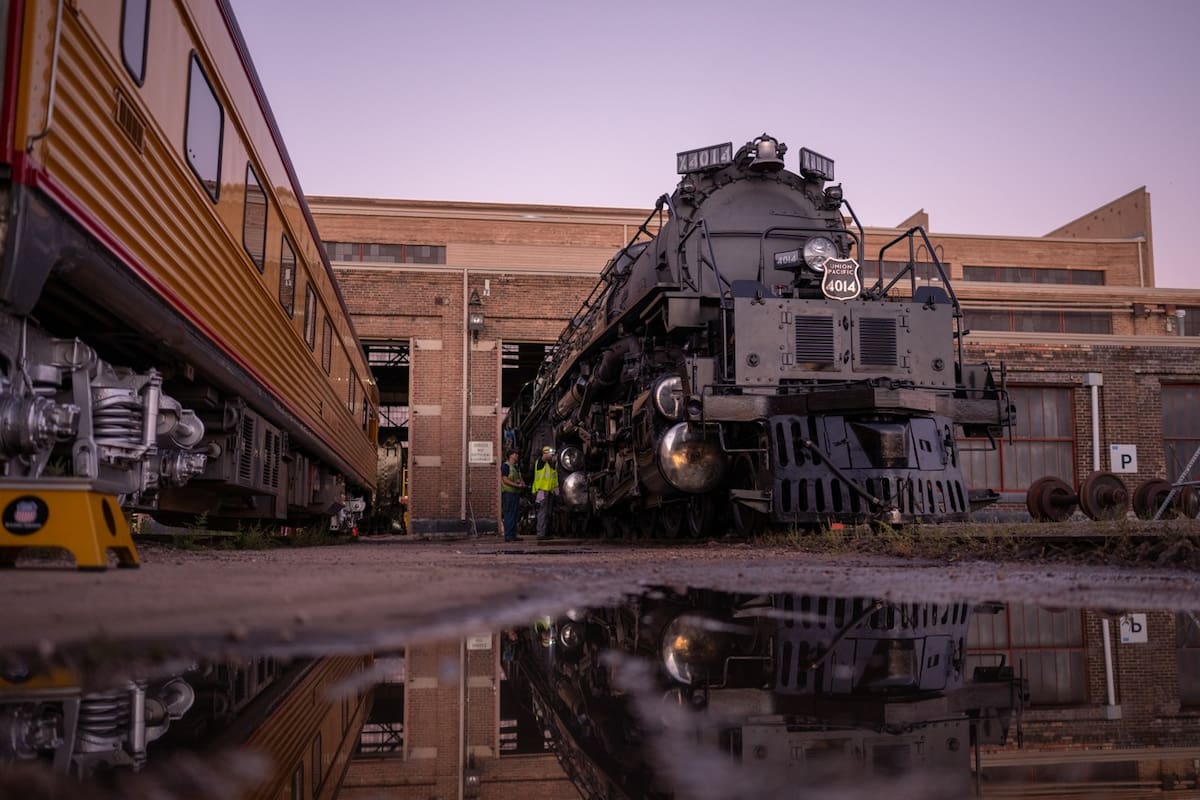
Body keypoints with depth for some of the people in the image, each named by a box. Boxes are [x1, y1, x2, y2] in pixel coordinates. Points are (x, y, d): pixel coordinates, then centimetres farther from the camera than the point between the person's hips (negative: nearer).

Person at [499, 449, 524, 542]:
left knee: (516, 515, 10)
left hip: (516, 493, 9)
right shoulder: (505, 466, -8)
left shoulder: (516, 467, 20)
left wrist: (522, 483, 5)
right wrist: (517, 485, -20)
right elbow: (505, 479, -16)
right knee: (509, 515, -9)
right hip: (508, 493, -9)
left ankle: (513, 535, 15)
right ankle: (508, 536, -8)